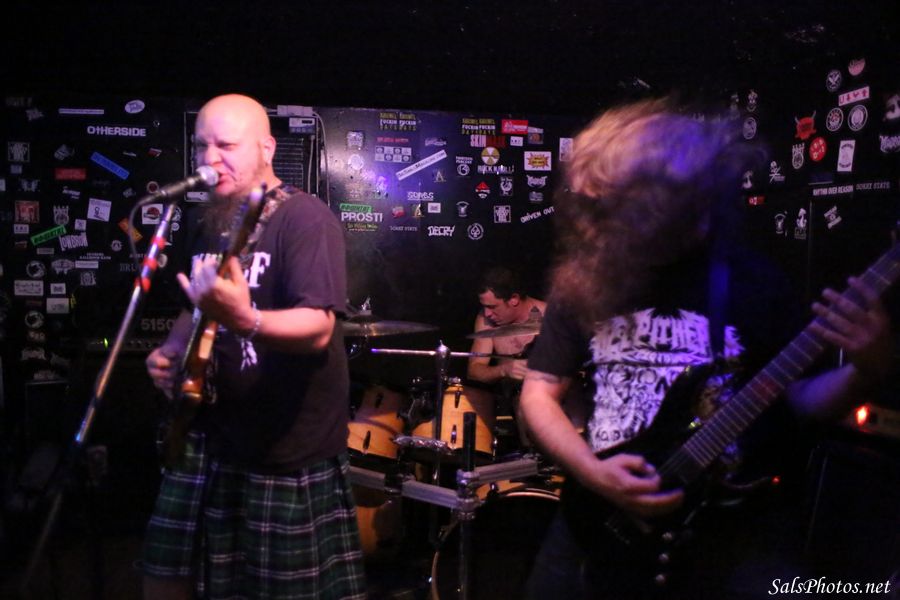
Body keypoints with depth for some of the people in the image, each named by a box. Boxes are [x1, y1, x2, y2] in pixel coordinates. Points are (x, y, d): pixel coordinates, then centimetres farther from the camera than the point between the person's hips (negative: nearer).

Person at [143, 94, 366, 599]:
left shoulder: (306, 218, -15)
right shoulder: (208, 227, 10)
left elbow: (318, 328, -26)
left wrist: (244, 319, -43)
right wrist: (171, 352, 3)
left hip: (289, 453, -7)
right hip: (208, 440, 8)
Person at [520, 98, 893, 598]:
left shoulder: (751, 281, -3)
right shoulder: (584, 278, -1)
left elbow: (796, 399, 5)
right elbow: (539, 391, 2)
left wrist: (866, 371, -15)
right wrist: (592, 472, -13)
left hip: (717, 527, -1)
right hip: (595, 521, 1)